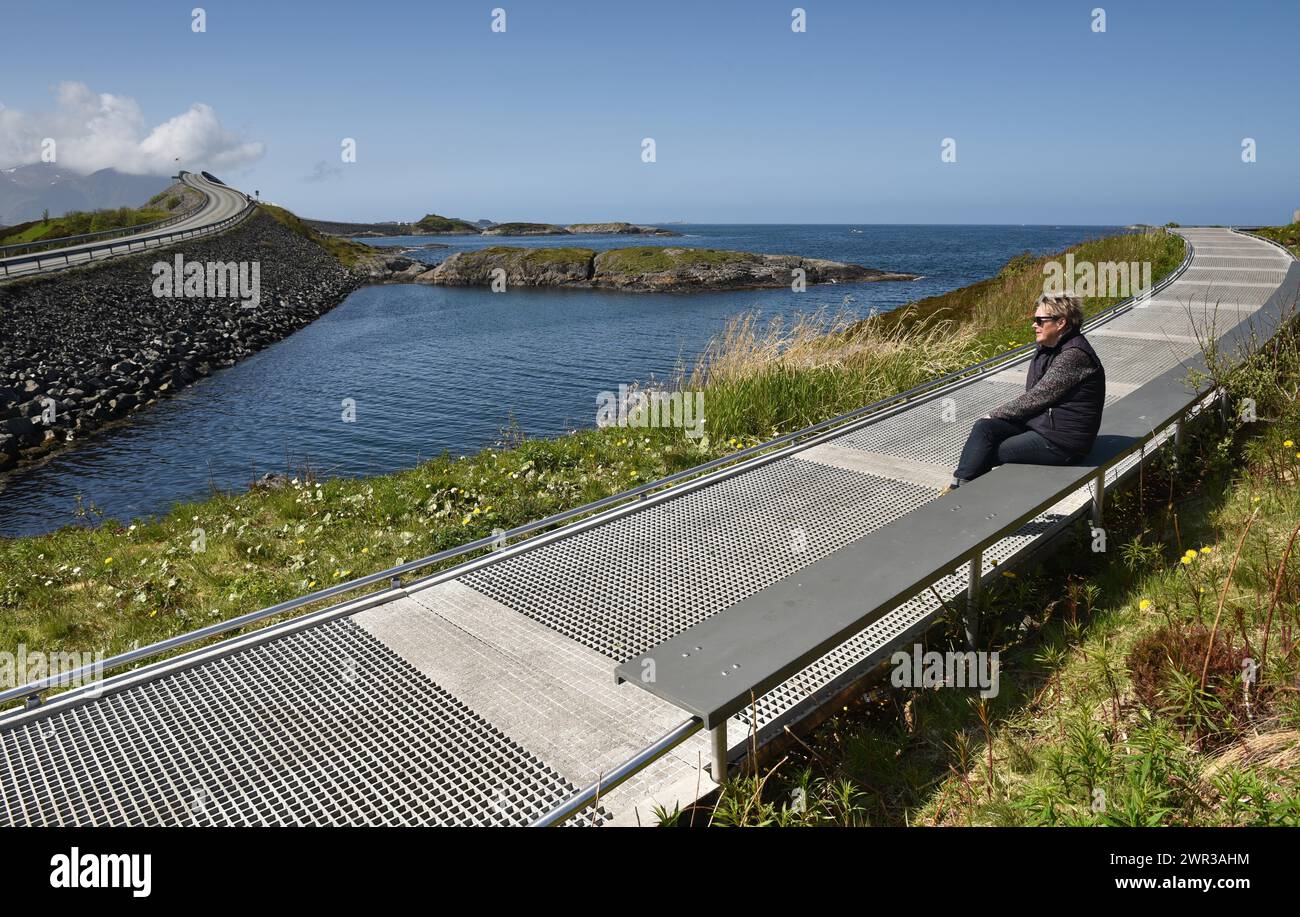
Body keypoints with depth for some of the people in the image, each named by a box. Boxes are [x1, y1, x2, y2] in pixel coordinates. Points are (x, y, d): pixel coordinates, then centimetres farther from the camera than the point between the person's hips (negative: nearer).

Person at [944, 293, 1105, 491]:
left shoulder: (1074, 355, -19)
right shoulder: (1046, 348, 11)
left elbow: (1036, 397, -19)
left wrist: (995, 414, -10)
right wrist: (996, 416, -3)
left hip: (1061, 441, -8)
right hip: (1037, 421, 8)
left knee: (988, 454, -14)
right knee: (984, 427, -14)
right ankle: (959, 485, -22)